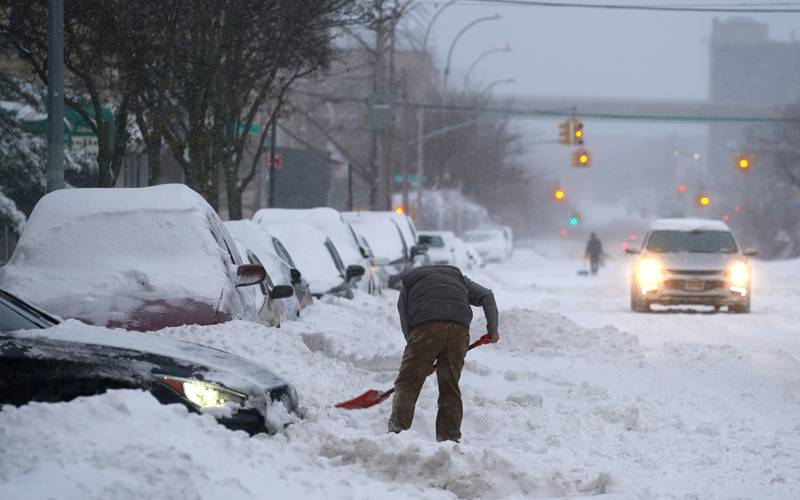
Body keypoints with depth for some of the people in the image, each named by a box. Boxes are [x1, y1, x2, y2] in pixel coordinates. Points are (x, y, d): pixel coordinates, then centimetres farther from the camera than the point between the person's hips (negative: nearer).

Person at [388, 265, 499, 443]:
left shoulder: (408, 284, 30)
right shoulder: (458, 277, 37)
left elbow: (406, 327, 23)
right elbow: (486, 296, 24)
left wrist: (425, 363, 29)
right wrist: (492, 329, 32)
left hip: (426, 327, -2)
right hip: (459, 328, 2)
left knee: (407, 383, 2)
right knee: (450, 388, 12)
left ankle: (397, 430, -12)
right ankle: (450, 436, 7)